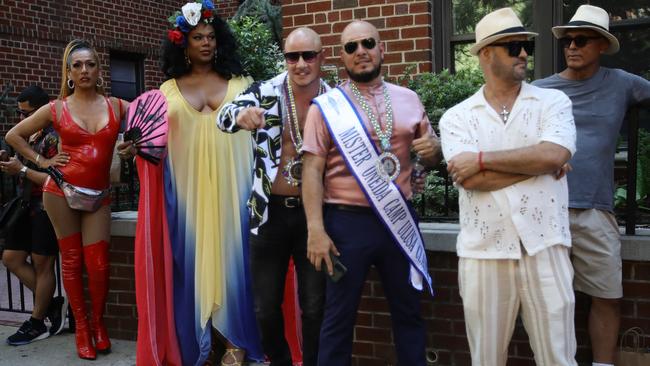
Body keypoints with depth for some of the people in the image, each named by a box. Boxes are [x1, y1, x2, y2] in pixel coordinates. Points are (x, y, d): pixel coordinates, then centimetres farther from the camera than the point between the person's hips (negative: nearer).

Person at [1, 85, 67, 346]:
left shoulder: (53, 138, -14)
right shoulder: (26, 136, 12)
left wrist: (22, 169, -17)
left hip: (46, 209, -9)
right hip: (27, 207, 9)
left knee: (42, 265, -1)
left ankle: (36, 324, 12)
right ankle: (52, 304, 18)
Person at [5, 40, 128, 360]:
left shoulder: (116, 106, 1)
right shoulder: (56, 109, 0)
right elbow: (13, 135, 10)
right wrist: (41, 161, 3)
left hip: (98, 193, 0)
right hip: (62, 189, 0)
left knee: (98, 264, -4)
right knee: (71, 260, 5)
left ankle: (98, 322, 19)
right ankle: (81, 326, 18)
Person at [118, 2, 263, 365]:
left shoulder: (240, 83, 9)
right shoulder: (168, 90, 11)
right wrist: (137, 147, -7)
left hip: (231, 187, -1)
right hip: (187, 189, 1)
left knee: (232, 256, 2)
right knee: (190, 261, 3)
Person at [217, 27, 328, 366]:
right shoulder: (263, 92, -5)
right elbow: (223, 117, -19)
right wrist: (240, 114, -43)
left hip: (313, 213, 1)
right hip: (269, 212, 0)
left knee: (315, 306, 9)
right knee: (265, 307, 10)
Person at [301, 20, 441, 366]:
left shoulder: (408, 99, 8)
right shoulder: (326, 105, -3)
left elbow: (431, 153, 17)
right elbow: (312, 170, -7)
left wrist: (432, 148, -8)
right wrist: (316, 230, -14)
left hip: (400, 218, 4)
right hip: (347, 222, -3)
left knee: (408, 311, 16)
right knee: (339, 316, 8)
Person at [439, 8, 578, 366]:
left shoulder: (553, 101, 4)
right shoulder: (456, 117, 3)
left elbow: (553, 155, -15)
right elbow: (471, 179, -13)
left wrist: (482, 159, -11)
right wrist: (539, 163, -9)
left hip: (545, 248, 0)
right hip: (483, 252, 0)